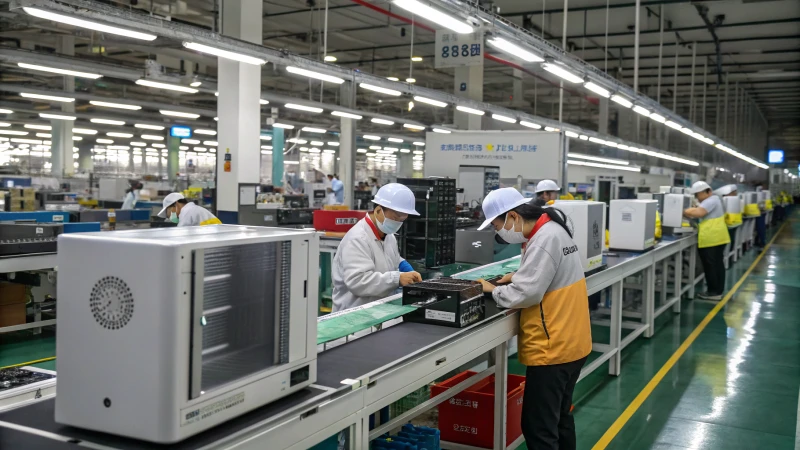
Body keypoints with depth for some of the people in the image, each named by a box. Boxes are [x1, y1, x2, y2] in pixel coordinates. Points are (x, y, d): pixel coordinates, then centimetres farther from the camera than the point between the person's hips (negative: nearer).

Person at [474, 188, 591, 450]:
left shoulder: (544, 239, -22)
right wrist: (518, 277, 8)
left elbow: (525, 294, -24)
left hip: (552, 348, -10)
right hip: (568, 342, 10)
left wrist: (493, 291, -8)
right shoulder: (551, 229, 9)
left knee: (538, 427, -4)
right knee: (559, 418, 21)